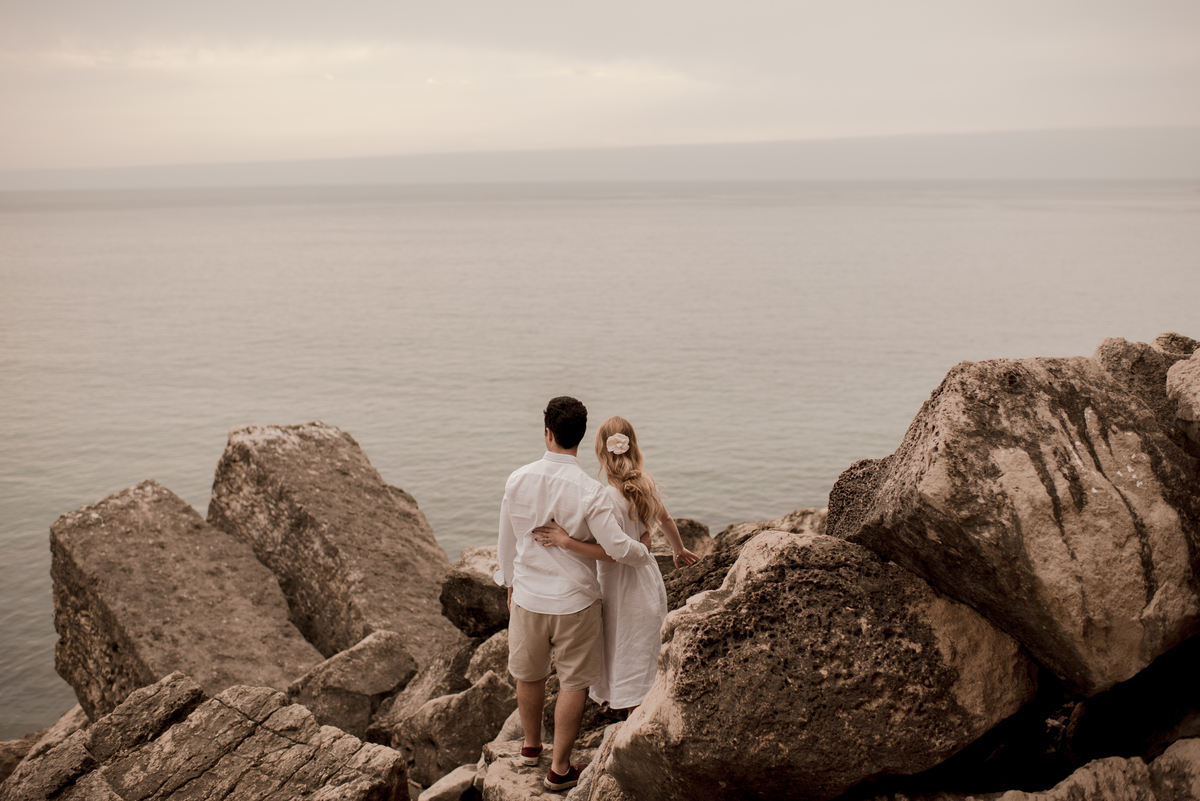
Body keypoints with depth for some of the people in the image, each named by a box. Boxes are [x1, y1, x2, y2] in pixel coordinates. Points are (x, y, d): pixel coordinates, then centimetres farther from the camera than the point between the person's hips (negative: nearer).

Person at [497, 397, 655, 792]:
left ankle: (531, 746, 45)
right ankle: (559, 768, 23)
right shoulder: (589, 491, -21)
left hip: (528, 597, 4)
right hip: (574, 601, -4)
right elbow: (617, 547, -19)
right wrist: (645, 553, 3)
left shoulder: (518, 480, -9)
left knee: (529, 674, 23)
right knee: (573, 683, 13)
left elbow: (507, 540, 3)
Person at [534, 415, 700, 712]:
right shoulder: (645, 484, -2)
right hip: (648, 581, 8)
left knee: (630, 675, 6)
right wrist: (679, 550, 34)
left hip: (626, 593, -8)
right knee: (642, 669, 22)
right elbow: (665, 520, 15)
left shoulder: (609, 497, -26)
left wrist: (566, 541, -31)